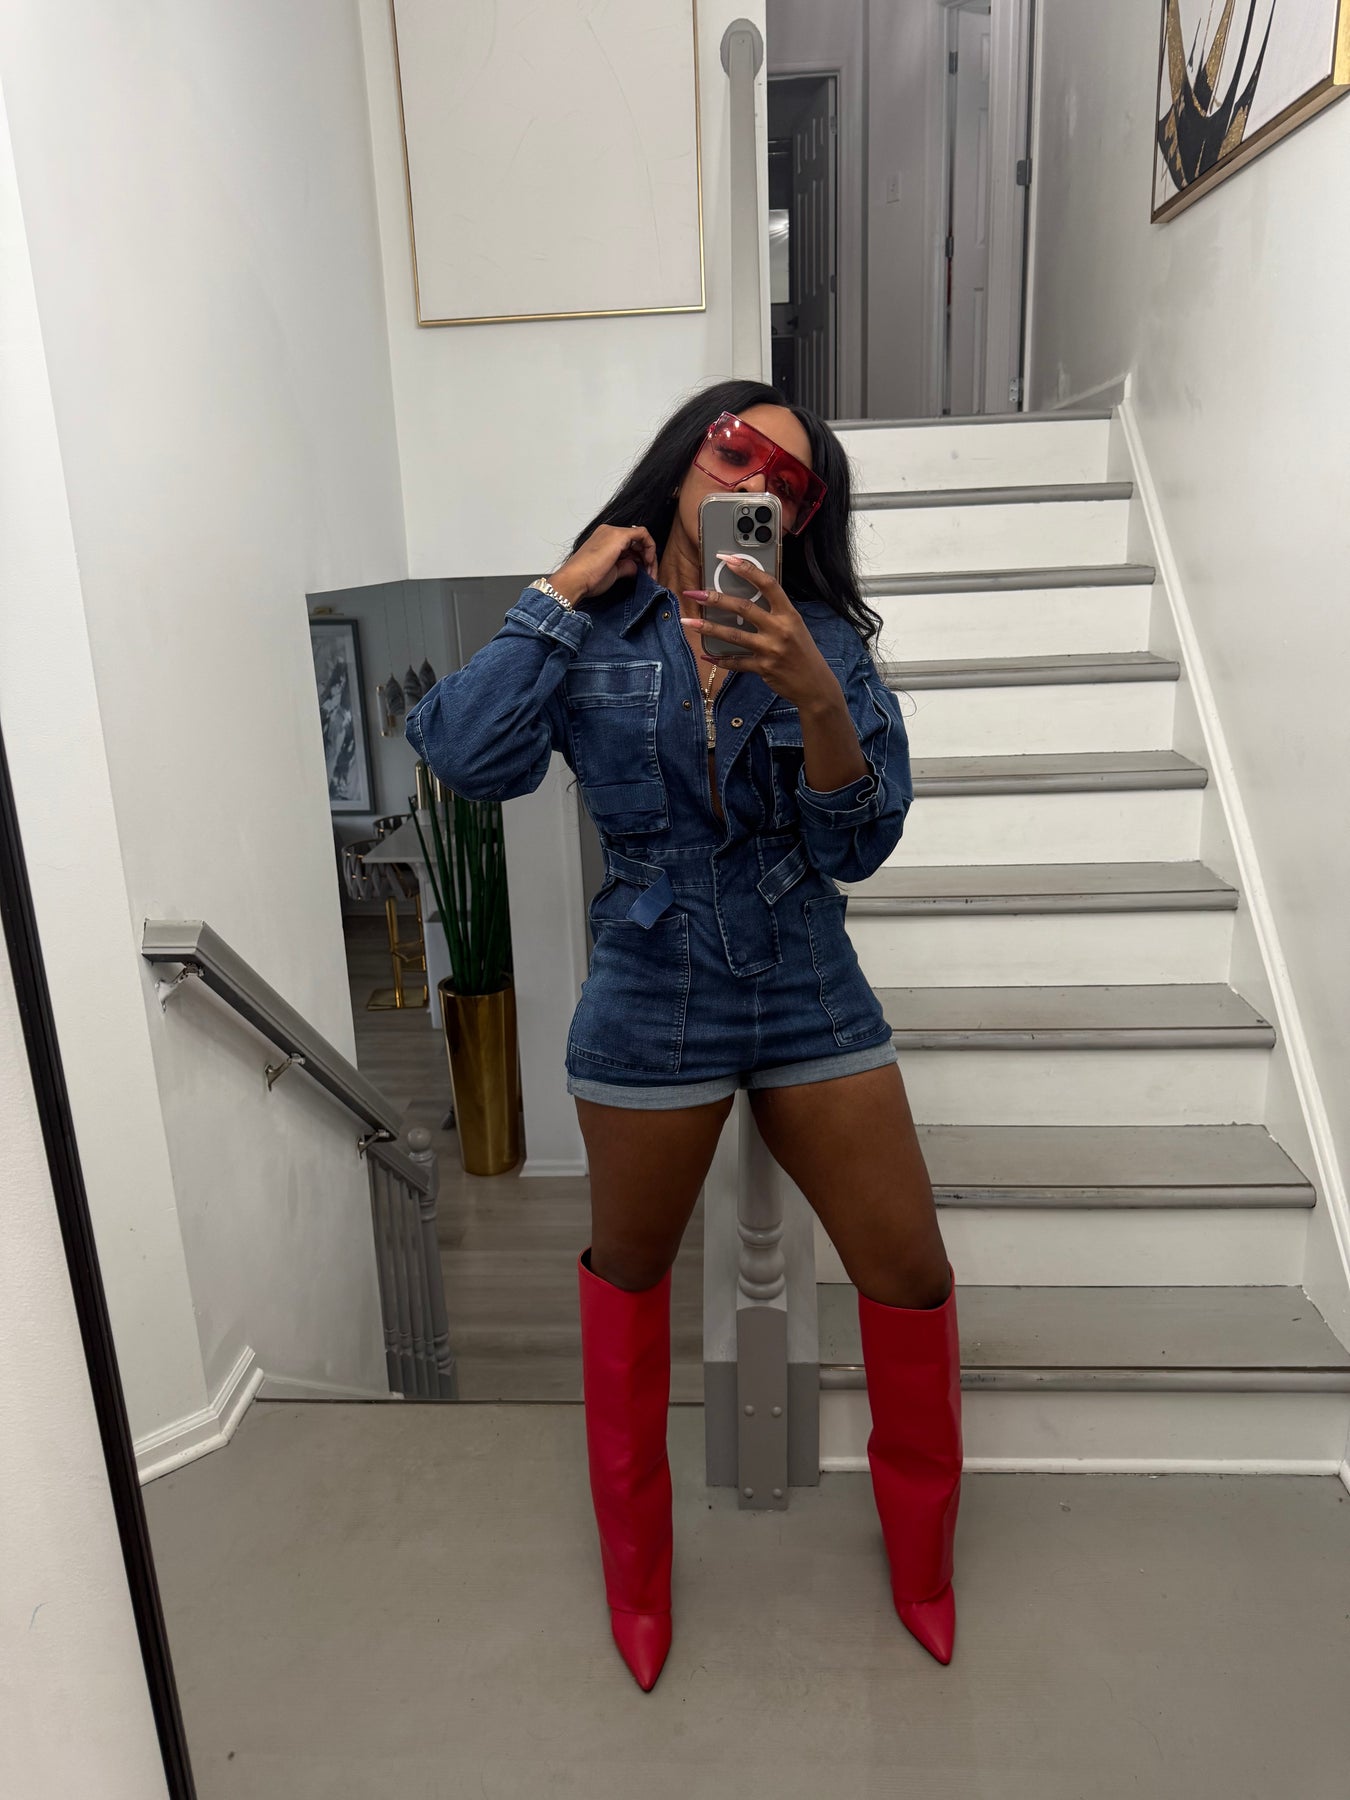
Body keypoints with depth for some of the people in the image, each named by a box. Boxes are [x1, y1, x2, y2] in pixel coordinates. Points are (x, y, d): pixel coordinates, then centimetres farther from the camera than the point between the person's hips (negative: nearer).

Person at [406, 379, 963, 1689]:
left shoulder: (826, 642, -1)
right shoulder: (590, 635, -3)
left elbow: (858, 846, -11)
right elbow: (467, 758, -20)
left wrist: (815, 697, -27)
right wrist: (560, 596, -15)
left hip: (813, 1001, 2)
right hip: (651, 1009, -1)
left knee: (912, 1277, 6)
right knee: (628, 1277, 17)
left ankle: (922, 1547, 37)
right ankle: (633, 1561, 44)